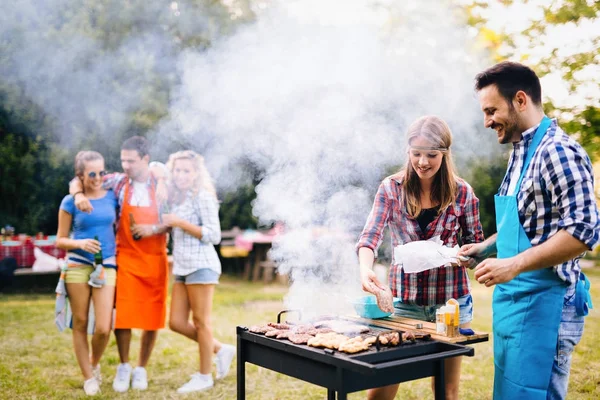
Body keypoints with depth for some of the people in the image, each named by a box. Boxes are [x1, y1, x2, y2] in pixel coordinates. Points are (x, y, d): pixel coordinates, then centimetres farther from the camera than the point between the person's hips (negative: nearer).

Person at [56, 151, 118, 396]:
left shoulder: (112, 197, 5)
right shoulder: (70, 202, -2)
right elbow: (60, 241, 1)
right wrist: (80, 243, -16)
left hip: (106, 266, 1)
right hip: (78, 266, -1)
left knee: (103, 328, -7)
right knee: (80, 325, 6)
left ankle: (94, 364, 24)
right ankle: (88, 377, 22)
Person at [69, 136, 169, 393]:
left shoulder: (162, 184, -3)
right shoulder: (118, 182, 0)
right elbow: (77, 181, 6)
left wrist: (152, 229, -16)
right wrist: (79, 195, -15)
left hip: (155, 259, 0)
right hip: (126, 258, 0)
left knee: (152, 317, 4)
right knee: (123, 314, -3)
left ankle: (141, 368, 22)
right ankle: (124, 367, 20)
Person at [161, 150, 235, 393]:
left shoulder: (203, 196, -7)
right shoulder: (176, 198, 17)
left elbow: (214, 235, -13)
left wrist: (179, 223, -14)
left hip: (201, 264, -8)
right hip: (181, 267, 8)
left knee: (201, 322, 0)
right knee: (177, 323, 6)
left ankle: (204, 377, 13)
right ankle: (221, 350, 23)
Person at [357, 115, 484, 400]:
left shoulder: (461, 192, -3)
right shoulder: (391, 188, -4)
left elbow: (476, 244, 6)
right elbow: (370, 236, -14)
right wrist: (366, 269, -34)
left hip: (451, 301, 0)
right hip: (404, 299, 0)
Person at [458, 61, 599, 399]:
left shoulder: (557, 151, -16)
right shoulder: (520, 152, 13)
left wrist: (514, 264, -25)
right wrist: (484, 248, 13)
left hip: (543, 302, -9)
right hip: (514, 301, 9)